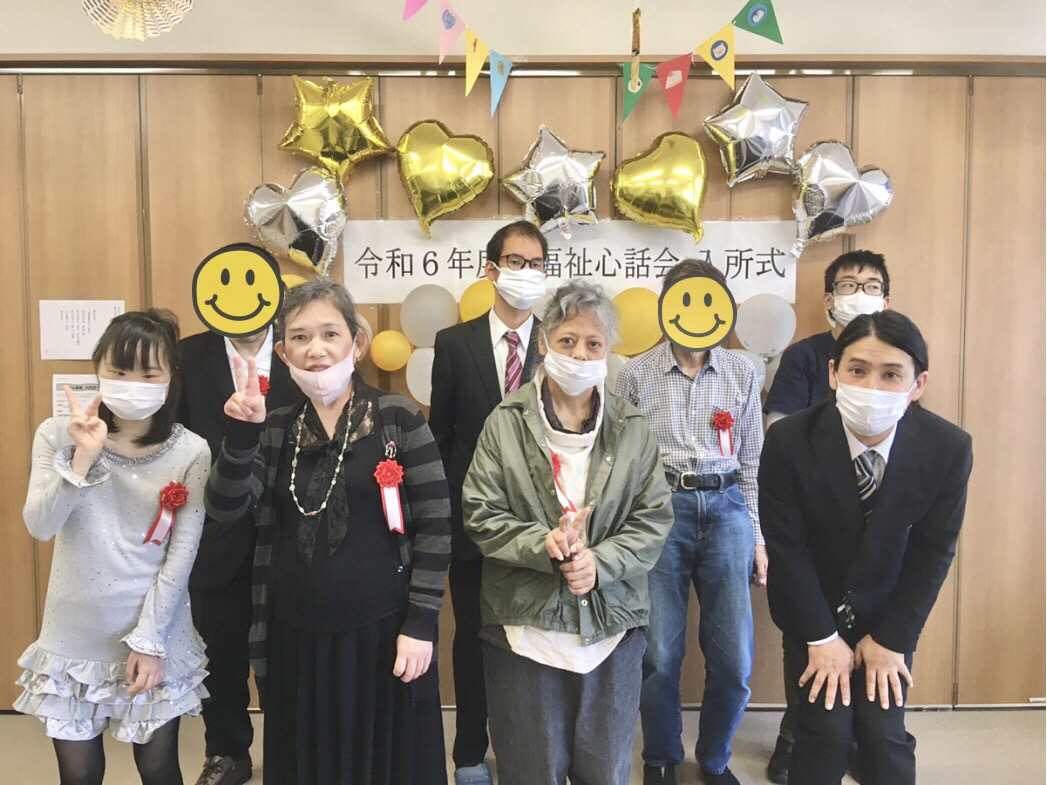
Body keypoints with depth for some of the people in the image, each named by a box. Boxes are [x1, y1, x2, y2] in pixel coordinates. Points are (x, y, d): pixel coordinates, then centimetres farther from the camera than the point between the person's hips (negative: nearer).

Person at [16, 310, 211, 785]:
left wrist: (149, 639, -10)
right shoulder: (58, 435, -5)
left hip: (157, 638, -1)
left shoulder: (191, 453, -9)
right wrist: (82, 459, -25)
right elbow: (40, 527, -13)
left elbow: (181, 555, -9)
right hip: (74, 637, 1)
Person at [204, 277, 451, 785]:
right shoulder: (275, 429, 5)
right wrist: (242, 432, -18)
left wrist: (420, 625, -10)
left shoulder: (398, 419, -7)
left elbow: (435, 527, -8)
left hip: (381, 634, -3)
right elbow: (224, 510, -5)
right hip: (296, 640, 4)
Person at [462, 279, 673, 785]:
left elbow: (653, 519, -1)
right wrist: (543, 546, -21)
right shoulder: (506, 423, -2)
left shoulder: (632, 430, 3)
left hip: (611, 623, 2)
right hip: (524, 624, -1)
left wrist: (600, 562, -16)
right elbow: (481, 515, -6)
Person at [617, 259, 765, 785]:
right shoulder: (637, 374, 2)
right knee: (659, 654, 4)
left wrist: (757, 537, 9)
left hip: (725, 509, 2)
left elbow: (752, 461, 11)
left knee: (734, 660, 4)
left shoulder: (742, 373, 8)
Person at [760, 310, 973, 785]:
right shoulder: (789, 441, -25)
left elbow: (933, 551, -9)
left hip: (888, 611, 2)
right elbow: (786, 547, -16)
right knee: (825, 731, -5)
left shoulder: (949, 448, -19)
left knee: (884, 734, -1)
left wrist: (889, 638, -7)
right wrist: (821, 637, -12)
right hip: (813, 608, -1)